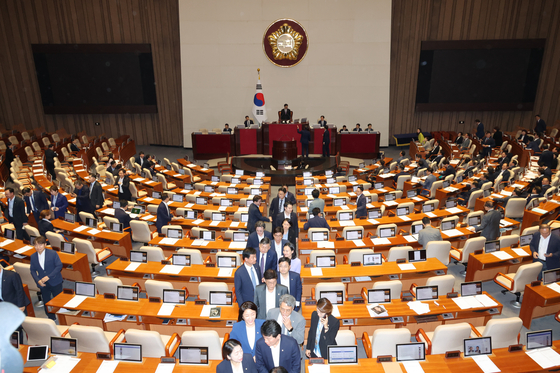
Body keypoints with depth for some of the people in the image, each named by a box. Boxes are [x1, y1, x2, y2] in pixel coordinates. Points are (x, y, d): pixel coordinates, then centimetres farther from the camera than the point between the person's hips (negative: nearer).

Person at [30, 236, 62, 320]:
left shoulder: (53, 253, -12)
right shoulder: (33, 257, -1)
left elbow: (59, 266, -14)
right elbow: (32, 270, 4)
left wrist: (48, 277, -20)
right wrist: (38, 280, -11)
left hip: (55, 282, -3)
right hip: (43, 284, 3)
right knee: (46, 301, 13)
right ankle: (51, 318, 31)